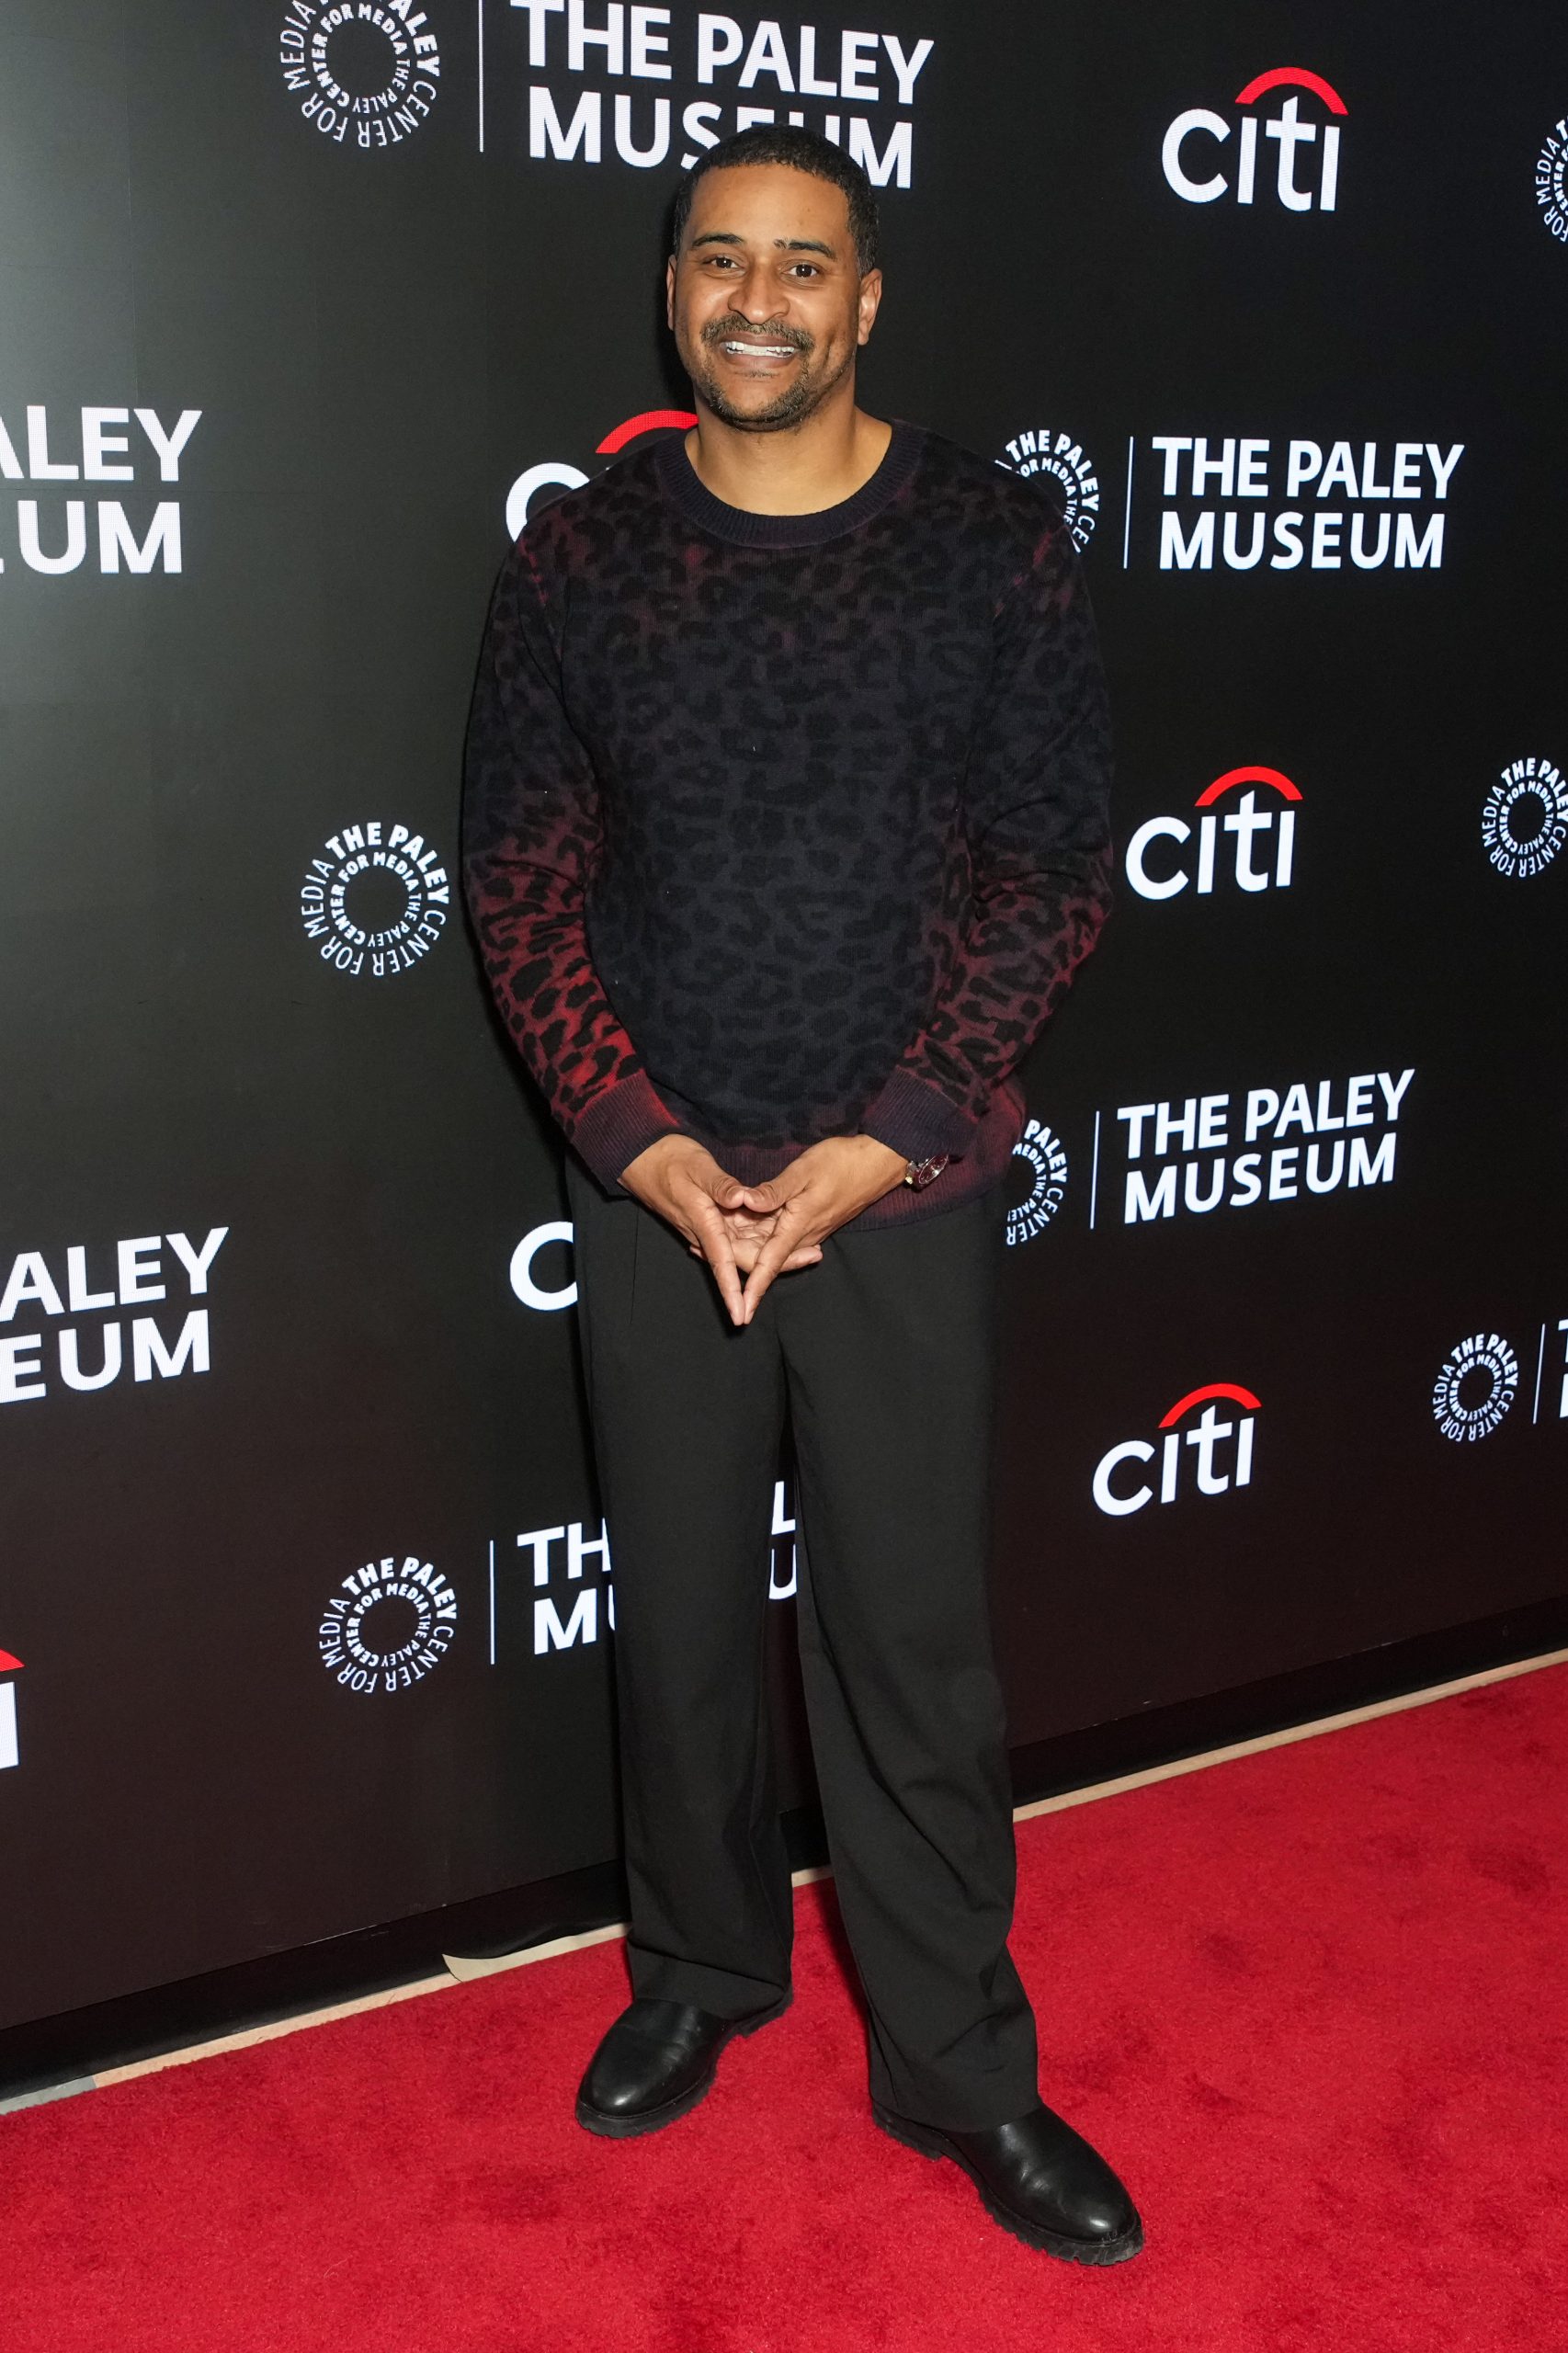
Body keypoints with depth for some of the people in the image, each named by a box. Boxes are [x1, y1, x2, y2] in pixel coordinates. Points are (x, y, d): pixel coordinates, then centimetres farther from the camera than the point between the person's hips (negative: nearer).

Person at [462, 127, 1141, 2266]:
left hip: (903, 1187, -1)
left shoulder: (991, 543, -3)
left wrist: (876, 1143, -12)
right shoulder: (582, 558, 1)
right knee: (678, 1612, 14)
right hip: (653, 1185, 2)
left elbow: (1054, 872, -5)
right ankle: (702, 1966, 37)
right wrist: (643, 1141, -11)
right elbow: (520, 875, 1)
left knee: (914, 1639, 5)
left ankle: (958, 2066, 24)